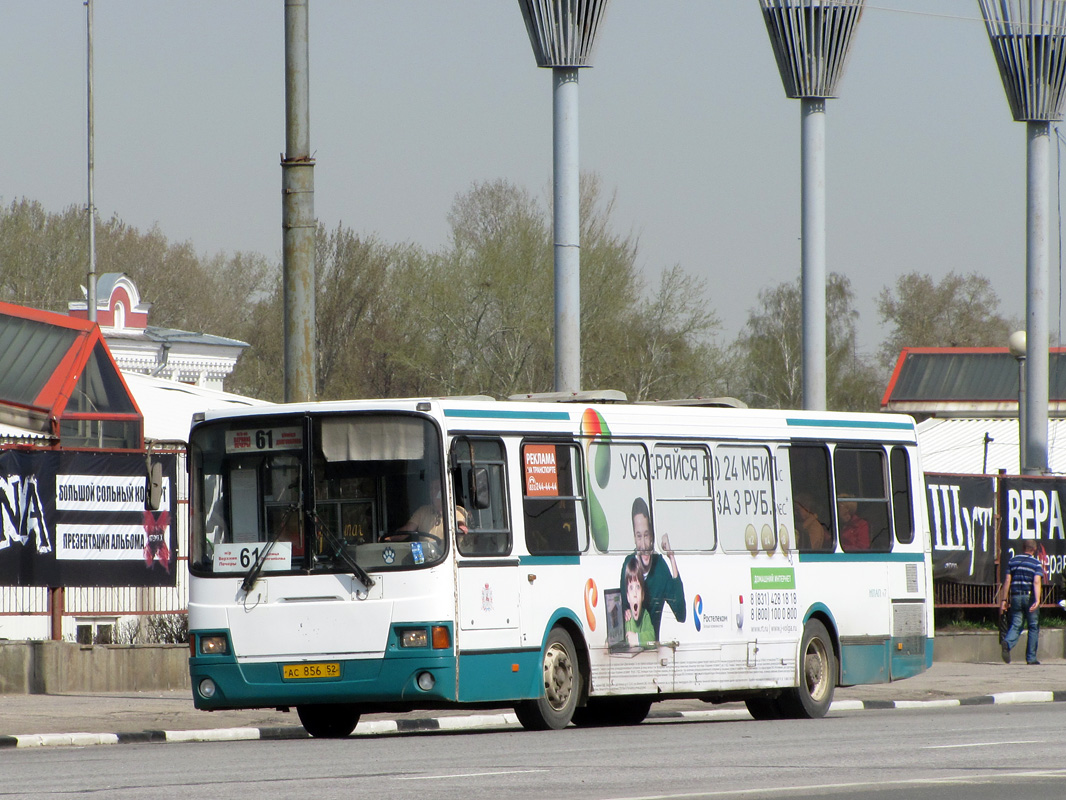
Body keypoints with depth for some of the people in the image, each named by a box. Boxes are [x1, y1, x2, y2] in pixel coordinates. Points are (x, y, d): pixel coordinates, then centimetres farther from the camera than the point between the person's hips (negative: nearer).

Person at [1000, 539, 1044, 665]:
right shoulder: (1036, 564, -3)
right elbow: (1037, 582, -16)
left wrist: (1004, 599, 8)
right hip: (1030, 597, -3)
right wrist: (1037, 600, -24)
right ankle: (1031, 657, 8)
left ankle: (1007, 643, -28)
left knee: (1015, 625, 4)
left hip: (1015, 596, 3)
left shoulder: (1012, 561, 7)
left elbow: (1007, 581, 4)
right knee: (1033, 627, 9)